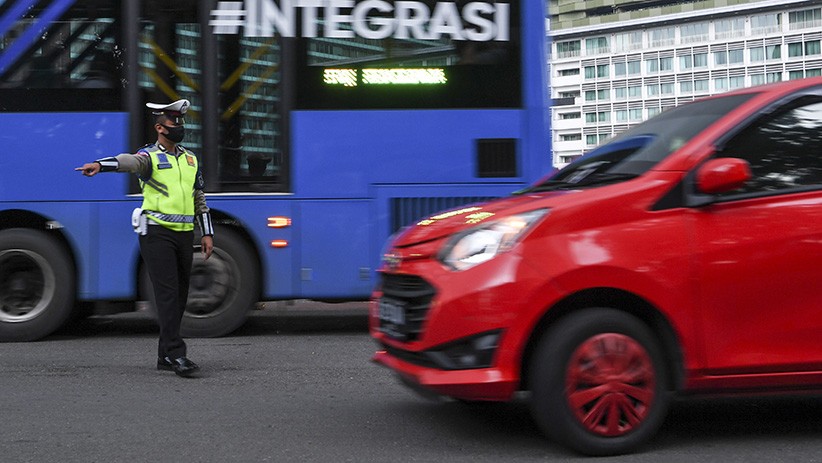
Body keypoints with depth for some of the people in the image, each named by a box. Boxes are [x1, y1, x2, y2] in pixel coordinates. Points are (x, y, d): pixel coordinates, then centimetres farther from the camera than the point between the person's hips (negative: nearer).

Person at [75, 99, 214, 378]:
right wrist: (100, 165, -46)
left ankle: (165, 356, 16)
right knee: (167, 293, -12)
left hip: (184, 233, 6)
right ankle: (176, 354, -13)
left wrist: (207, 233, 16)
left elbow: (199, 199, 21)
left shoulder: (190, 159, 17)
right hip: (157, 232, -6)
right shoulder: (150, 156, -2)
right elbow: (130, 161, -25)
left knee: (180, 295, 7)